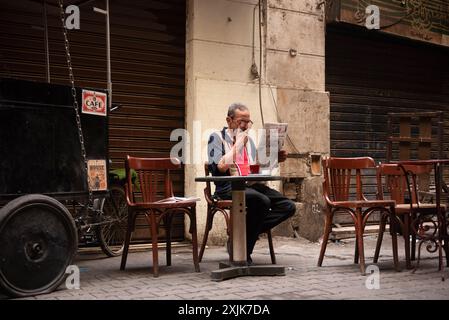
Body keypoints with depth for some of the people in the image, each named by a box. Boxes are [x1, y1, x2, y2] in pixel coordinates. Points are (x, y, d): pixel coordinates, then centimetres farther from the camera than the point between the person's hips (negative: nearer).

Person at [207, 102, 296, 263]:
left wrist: (274, 159, 8)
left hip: (250, 185, 7)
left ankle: (244, 234, -11)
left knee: (288, 206, -14)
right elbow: (221, 167, -13)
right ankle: (243, 249, -17)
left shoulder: (249, 140, 23)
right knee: (262, 201, -35)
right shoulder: (217, 137, 3)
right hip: (228, 188, -7)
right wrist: (238, 144, -7)